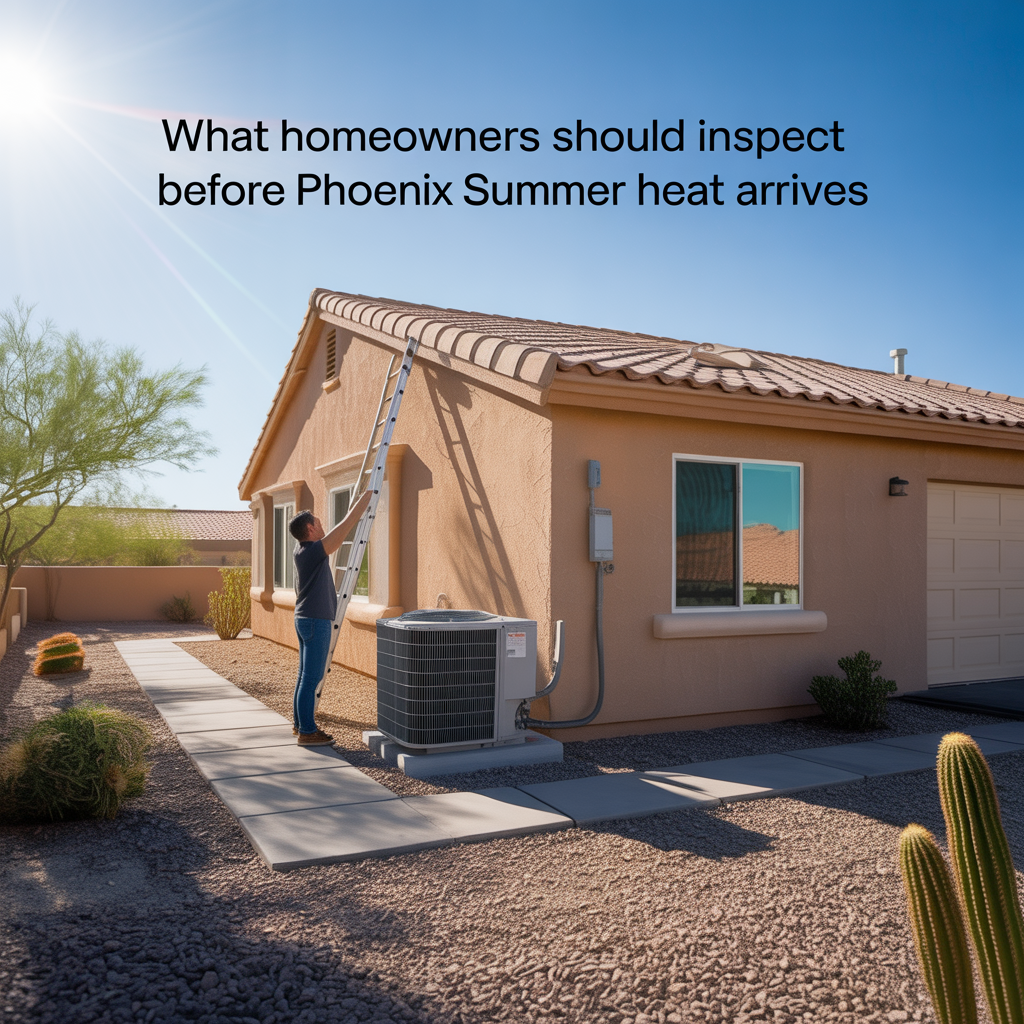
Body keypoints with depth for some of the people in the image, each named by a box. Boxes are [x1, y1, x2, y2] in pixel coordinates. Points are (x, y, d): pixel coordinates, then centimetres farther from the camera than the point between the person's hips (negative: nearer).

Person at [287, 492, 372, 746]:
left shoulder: (303, 550, 8)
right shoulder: (315, 550, -18)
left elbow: (341, 527, 19)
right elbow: (347, 524, -17)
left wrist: (361, 497, 24)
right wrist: (369, 493, -8)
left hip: (305, 619, 10)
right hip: (316, 622, -10)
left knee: (306, 675, 17)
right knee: (311, 678, -5)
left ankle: (301, 723, 27)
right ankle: (307, 732, -1)